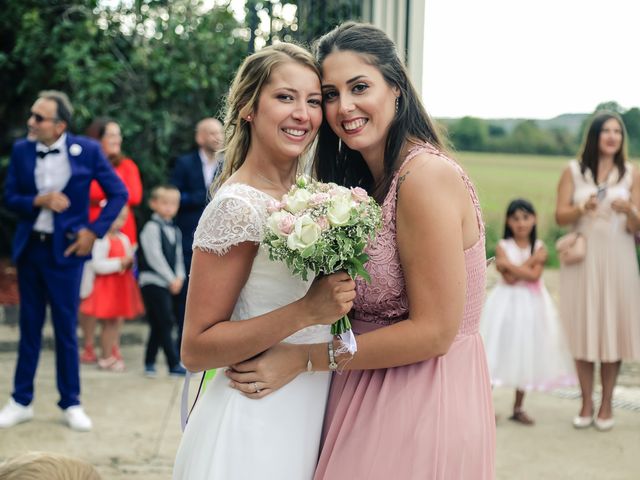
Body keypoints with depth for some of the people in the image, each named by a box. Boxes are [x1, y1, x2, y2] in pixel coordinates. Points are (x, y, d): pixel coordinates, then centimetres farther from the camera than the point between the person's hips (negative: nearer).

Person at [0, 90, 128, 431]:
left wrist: (94, 231, -8)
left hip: (65, 249, -3)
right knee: (29, 326, 10)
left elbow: (119, 194, -2)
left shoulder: (87, 150, -8)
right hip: (29, 248, 3)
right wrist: (39, 201, -18)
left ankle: (71, 404, 14)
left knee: (66, 329, 3)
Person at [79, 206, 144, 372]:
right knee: (108, 323, -1)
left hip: (123, 284, 7)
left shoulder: (124, 239, 9)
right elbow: (97, 265, -22)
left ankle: (113, 354, 18)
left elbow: (129, 256, 21)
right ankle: (106, 357, 8)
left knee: (118, 321, 10)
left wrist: (130, 262, -3)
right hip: (107, 285, -7)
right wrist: (119, 263, -22)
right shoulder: (102, 240, -15)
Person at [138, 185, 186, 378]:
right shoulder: (152, 227, -9)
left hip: (168, 284, 8)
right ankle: (174, 364, -7)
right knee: (165, 323, -9)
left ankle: (149, 363, 18)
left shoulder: (175, 231, 15)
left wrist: (179, 277, -2)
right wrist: (171, 279, -13)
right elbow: (154, 257, -14)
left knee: (158, 325, 11)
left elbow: (178, 257, 15)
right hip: (153, 282, -8)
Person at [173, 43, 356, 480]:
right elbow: (196, 350, -19)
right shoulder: (238, 206, -17)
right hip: (255, 430, -8)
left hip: (308, 422, 8)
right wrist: (307, 310, -26)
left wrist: (335, 297, 1)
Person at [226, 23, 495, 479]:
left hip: (425, 406, -8)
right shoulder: (369, 182, 10)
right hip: (371, 399, 8)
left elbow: (434, 331, -20)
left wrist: (304, 357, -16)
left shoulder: (427, 175, -19)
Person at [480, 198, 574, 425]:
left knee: (526, 354, 8)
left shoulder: (539, 247, 0)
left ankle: (518, 408, 19)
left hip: (532, 305, 2)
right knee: (498, 353, -4)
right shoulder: (503, 246, -4)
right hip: (506, 304, -2)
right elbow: (509, 278, -16)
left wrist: (510, 265, -18)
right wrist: (531, 260, -13)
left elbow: (534, 275, -15)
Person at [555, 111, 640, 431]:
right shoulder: (573, 171, 3)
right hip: (581, 259, 0)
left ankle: (606, 405, 14)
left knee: (613, 328, 2)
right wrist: (581, 208, -20)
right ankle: (586, 405, 13)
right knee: (582, 330, 2)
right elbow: (560, 216, -1)